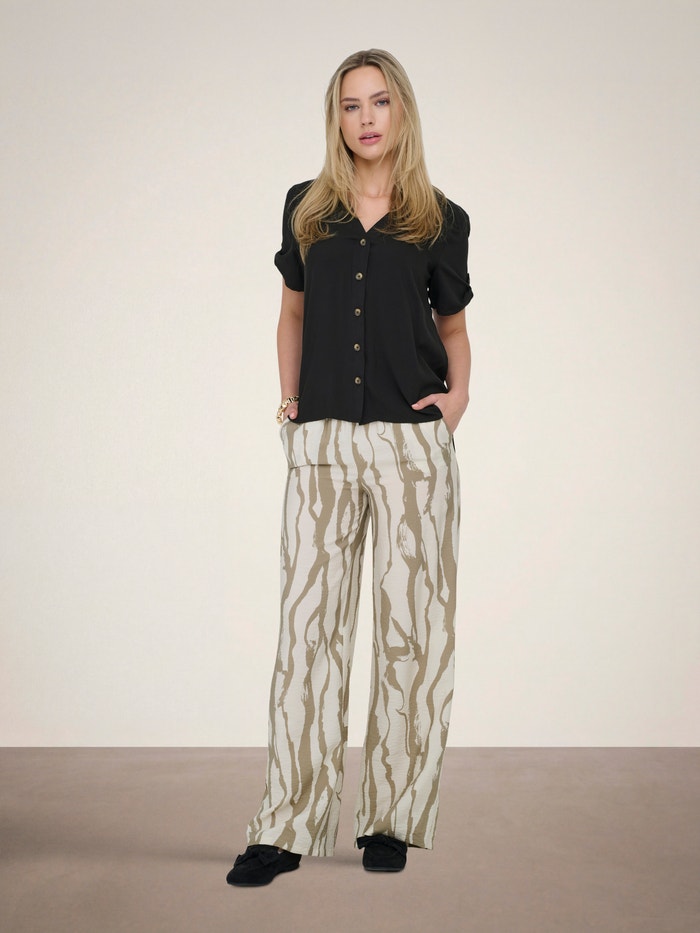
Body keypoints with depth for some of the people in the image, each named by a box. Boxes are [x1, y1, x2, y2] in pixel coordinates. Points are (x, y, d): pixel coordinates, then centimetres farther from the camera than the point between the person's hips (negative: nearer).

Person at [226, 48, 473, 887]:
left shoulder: (440, 221, 6)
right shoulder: (306, 209, 10)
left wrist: (459, 392, 0)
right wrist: (288, 399, 8)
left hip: (413, 442, -1)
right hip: (322, 443, 1)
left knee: (411, 628, 2)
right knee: (308, 628, -1)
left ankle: (392, 819, 14)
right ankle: (287, 828, 5)